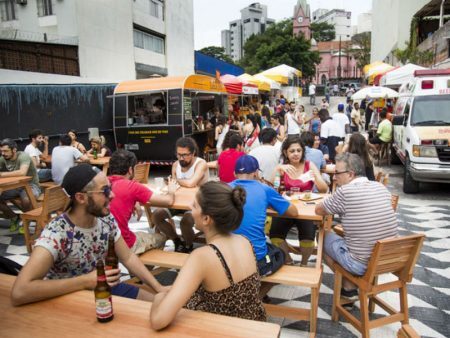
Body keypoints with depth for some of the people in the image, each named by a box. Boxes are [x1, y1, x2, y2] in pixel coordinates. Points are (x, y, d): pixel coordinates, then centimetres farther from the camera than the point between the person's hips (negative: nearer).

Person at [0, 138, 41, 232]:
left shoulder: (23, 156, -21)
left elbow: (22, 172, -37)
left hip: (30, 185, -7)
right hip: (15, 186, 7)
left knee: (26, 200, -36)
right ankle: (14, 217, 14)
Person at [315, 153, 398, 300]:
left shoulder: (345, 191, -17)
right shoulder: (381, 187, 2)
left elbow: (318, 210, -2)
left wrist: (333, 207, 16)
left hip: (361, 264, -6)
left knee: (324, 236, 16)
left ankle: (349, 288, 22)